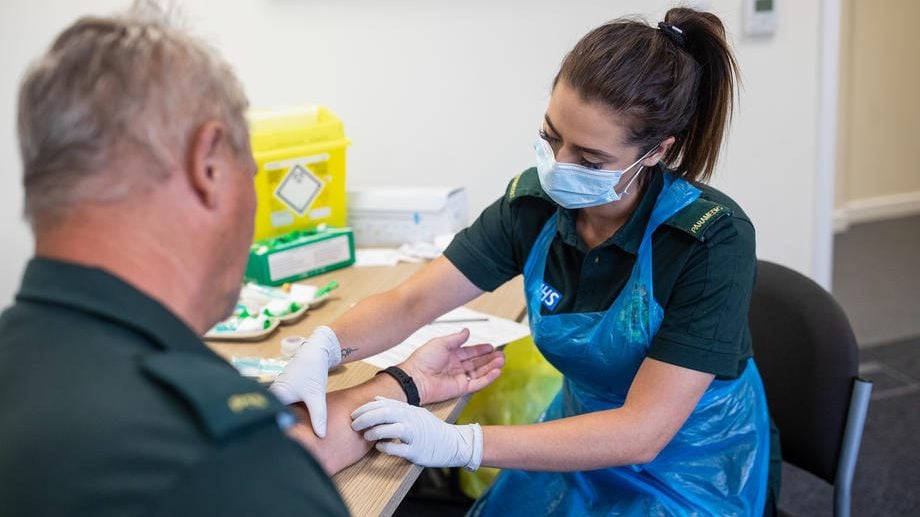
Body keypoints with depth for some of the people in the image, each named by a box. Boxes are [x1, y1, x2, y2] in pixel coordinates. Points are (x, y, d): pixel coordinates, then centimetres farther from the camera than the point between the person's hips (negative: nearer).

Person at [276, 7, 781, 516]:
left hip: (689, 473, -4)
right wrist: (322, 348, -33)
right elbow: (410, 303, -11)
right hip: (584, 438, 4)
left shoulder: (712, 239, -27)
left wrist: (457, 443, -35)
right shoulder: (534, 201, -13)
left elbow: (641, 432, -29)